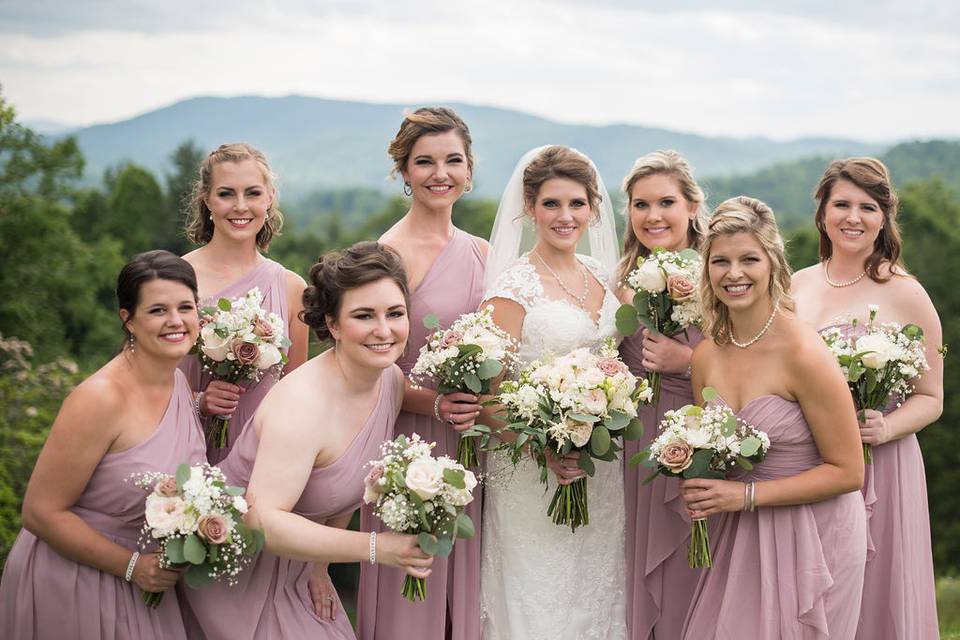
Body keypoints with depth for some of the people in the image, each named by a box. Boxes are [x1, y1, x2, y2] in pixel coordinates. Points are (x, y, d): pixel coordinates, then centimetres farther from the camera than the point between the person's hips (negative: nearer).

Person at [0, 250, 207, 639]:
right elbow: (41, 512, -21)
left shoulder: (184, 382, -1)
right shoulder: (101, 398, -24)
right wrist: (131, 566, -20)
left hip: (140, 579, 7)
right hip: (72, 582, -7)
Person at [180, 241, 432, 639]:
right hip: (237, 568, -7)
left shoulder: (392, 381, -6)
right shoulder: (302, 404, -31)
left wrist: (320, 565, 4)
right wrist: (374, 548, -39)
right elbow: (263, 520, -37)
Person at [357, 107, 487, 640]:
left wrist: (485, 405, 0)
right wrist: (433, 403, -23)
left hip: (473, 450, 6)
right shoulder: (389, 253, -9)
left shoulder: (479, 253, 9)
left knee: (463, 592, 12)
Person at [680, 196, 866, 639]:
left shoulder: (804, 353, -18)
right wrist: (699, 489, -6)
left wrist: (747, 494, -18)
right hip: (740, 536, 6)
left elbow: (847, 471, -15)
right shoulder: (706, 355, 1)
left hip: (811, 537, -5)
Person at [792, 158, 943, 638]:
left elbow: (931, 398, -1)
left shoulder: (905, 295, -5)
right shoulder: (795, 287, 6)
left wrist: (887, 427, -19)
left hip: (882, 471, -4)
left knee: (876, 601, 4)